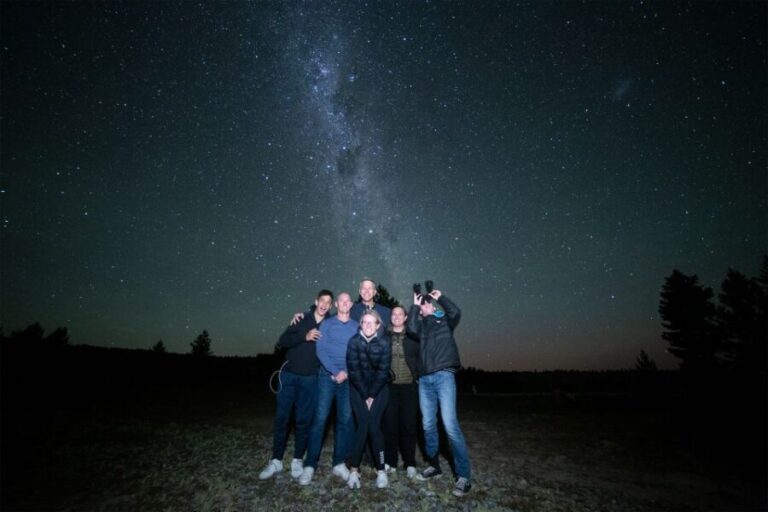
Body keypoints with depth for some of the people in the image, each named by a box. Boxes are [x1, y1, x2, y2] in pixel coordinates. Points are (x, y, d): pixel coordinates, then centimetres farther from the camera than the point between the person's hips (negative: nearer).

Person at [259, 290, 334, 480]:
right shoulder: (301, 320, 1)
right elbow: (282, 342, -7)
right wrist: (304, 337, -19)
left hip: (310, 379, 0)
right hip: (289, 375, 1)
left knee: (304, 420, 7)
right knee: (281, 418, 6)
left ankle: (297, 460, 24)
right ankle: (276, 460, 21)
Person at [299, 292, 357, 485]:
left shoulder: (356, 327, 7)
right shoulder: (327, 324, 2)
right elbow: (320, 350, -6)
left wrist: (346, 372, -8)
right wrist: (335, 372, -14)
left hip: (348, 378, 2)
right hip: (328, 375, -2)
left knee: (345, 420, 6)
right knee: (320, 418, -3)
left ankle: (339, 463, 19)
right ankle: (310, 465, 8)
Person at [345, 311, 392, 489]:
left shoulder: (384, 342, -12)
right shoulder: (354, 341, -12)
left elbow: (383, 371, -11)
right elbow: (354, 370, -11)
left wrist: (372, 395, -11)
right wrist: (364, 395, -11)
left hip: (379, 389, 0)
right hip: (358, 389, 0)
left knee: (374, 426, -7)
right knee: (363, 425, -8)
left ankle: (381, 470, 6)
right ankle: (354, 470, 4)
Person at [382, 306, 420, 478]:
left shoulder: (412, 336, 2)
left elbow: (420, 357, 2)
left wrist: (419, 377, -6)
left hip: (409, 386, -1)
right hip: (389, 386, 1)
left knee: (409, 424, 5)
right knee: (390, 423, 6)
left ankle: (410, 463, 19)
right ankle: (390, 461, 20)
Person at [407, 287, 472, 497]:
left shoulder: (445, 321, 12)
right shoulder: (421, 325, 17)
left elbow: (456, 312, -9)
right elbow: (411, 329, -5)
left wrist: (440, 297, 2)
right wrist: (414, 305, 1)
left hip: (444, 376, -4)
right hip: (424, 379, 4)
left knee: (450, 425, -9)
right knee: (428, 424, 9)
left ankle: (464, 475, 1)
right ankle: (434, 465, 26)